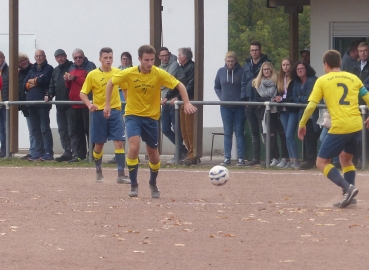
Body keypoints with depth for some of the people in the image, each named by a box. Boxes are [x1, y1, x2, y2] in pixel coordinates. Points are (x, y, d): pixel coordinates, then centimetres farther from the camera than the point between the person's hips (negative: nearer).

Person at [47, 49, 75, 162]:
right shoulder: (55, 71, 18)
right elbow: (52, 86, 19)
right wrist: (49, 95, 3)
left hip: (70, 104, -8)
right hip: (60, 105, 8)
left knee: (72, 130, -8)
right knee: (62, 130, 9)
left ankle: (75, 152, -6)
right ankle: (67, 152, 14)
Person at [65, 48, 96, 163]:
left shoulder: (90, 66, -4)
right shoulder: (72, 68, 19)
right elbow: (70, 86, 23)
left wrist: (75, 78, -17)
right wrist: (67, 80, 2)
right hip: (75, 103, 8)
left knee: (88, 129, -7)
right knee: (78, 130, 9)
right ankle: (80, 154, 13)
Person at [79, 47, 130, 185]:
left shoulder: (117, 72, 2)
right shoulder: (92, 75, -4)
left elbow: (125, 88, 18)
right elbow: (83, 93, -2)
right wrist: (89, 104, -20)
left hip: (115, 111, 1)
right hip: (99, 112, -1)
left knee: (119, 142, -10)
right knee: (99, 144, 9)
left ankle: (121, 175, -11)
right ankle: (98, 172, 29)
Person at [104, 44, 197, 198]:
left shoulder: (159, 74, -12)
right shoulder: (129, 73, -12)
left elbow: (179, 85, -7)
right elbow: (111, 83, 2)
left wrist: (186, 103, -21)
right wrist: (107, 104, -1)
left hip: (151, 116, 2)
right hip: (133, 115, -2)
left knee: (153, 153, 10)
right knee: (134, 146, -24)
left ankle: (153, 184, 38)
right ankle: (134, 185, -12)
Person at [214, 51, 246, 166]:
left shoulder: (241, 71, -5)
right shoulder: (221, 71, 6)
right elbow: (216, 87, 16)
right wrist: (221, 97, 1)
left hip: (239, 107, -3)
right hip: (225, 107, 3)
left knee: (239, 133, 1)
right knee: (227, 133, 5)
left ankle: (241, 158, 3)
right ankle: (227, 158, 8)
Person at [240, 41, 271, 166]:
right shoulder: (247, 65, 14)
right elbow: (243, 83, 16)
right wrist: (244, 98, 3)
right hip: (249, 103, 6)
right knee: (254, 132, 9)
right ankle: (256, 158, 14)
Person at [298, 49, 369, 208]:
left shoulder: (322, 81, 4)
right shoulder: (353, 78, 14)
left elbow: (311, 105, -3)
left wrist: (302, 124, 7)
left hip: (339, 127, -5)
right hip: (356, 126, 5)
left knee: (322, 162, 4)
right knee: (345, 158, 26)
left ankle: (348, 187, -16)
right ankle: (349, 196, 15)